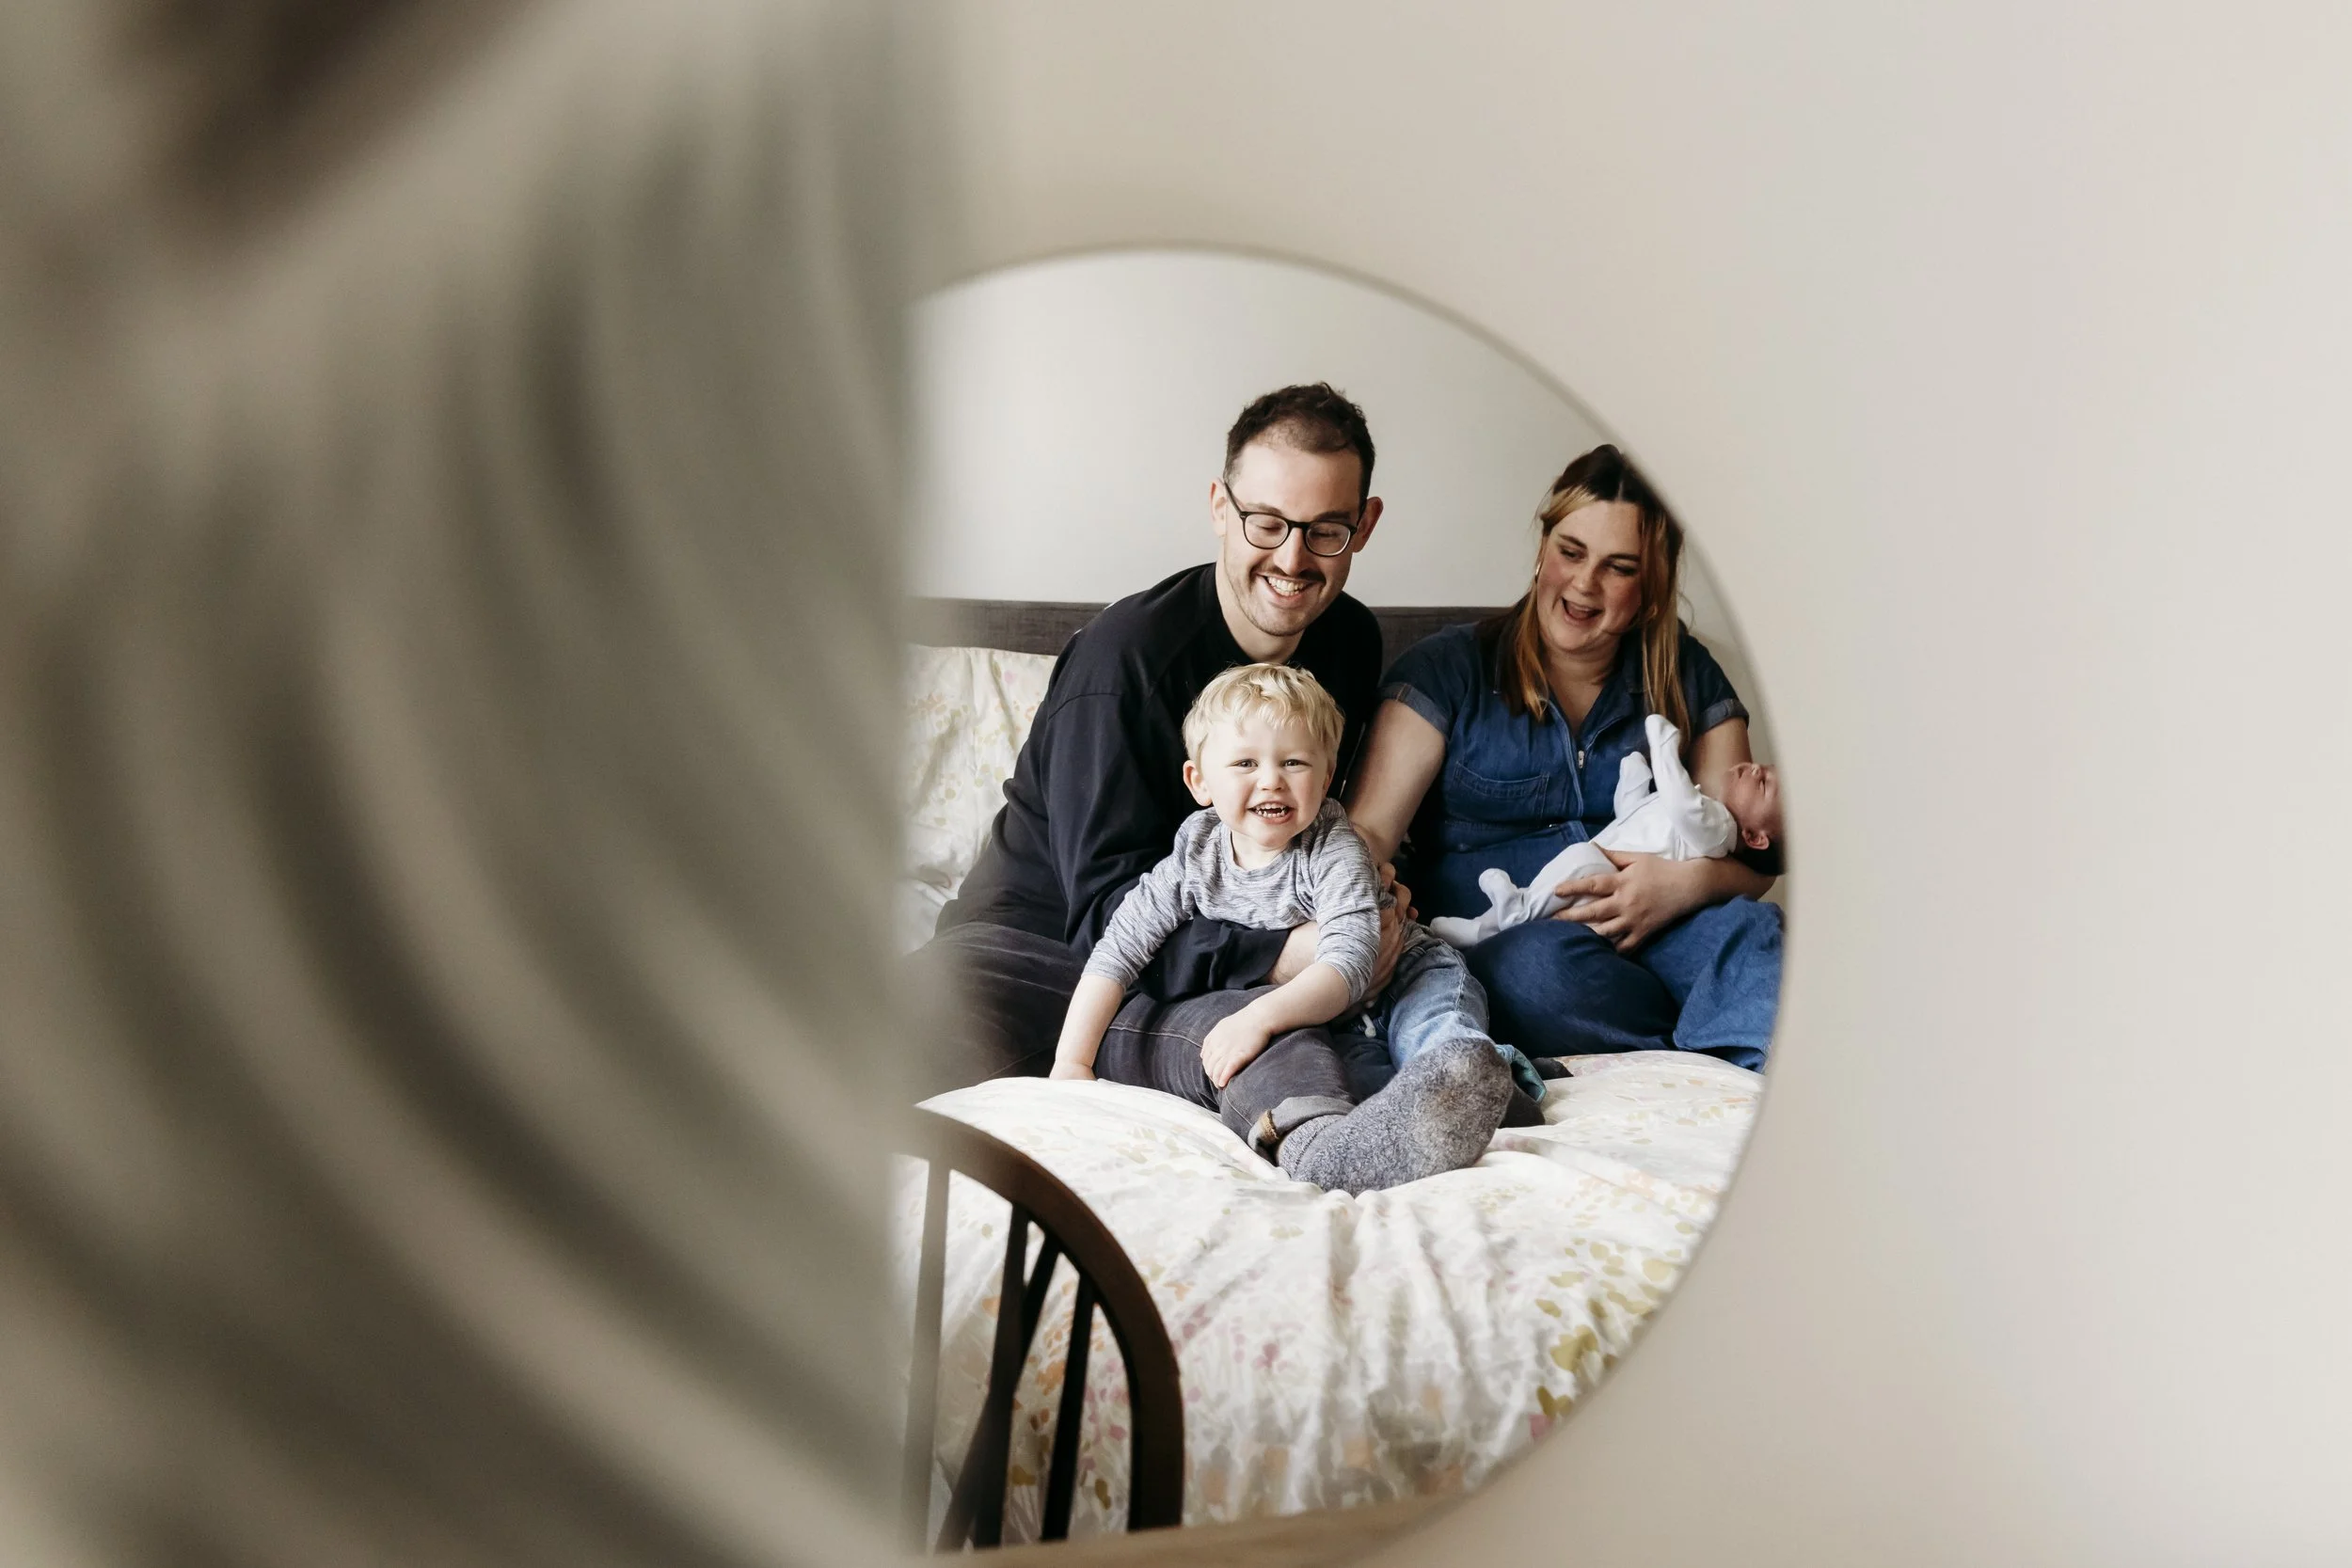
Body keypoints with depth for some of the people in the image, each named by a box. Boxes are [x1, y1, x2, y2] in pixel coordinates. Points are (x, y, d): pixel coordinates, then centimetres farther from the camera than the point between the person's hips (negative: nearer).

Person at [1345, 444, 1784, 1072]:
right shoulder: (1447, 670, 4)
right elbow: (1368, 831, -6)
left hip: (1649, 943, 2)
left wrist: (1691, 882, -15)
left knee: (1752, 929, -29)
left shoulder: (1686, 677, 13)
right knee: (1541, 959, -36)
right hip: (1491, 950, -2)